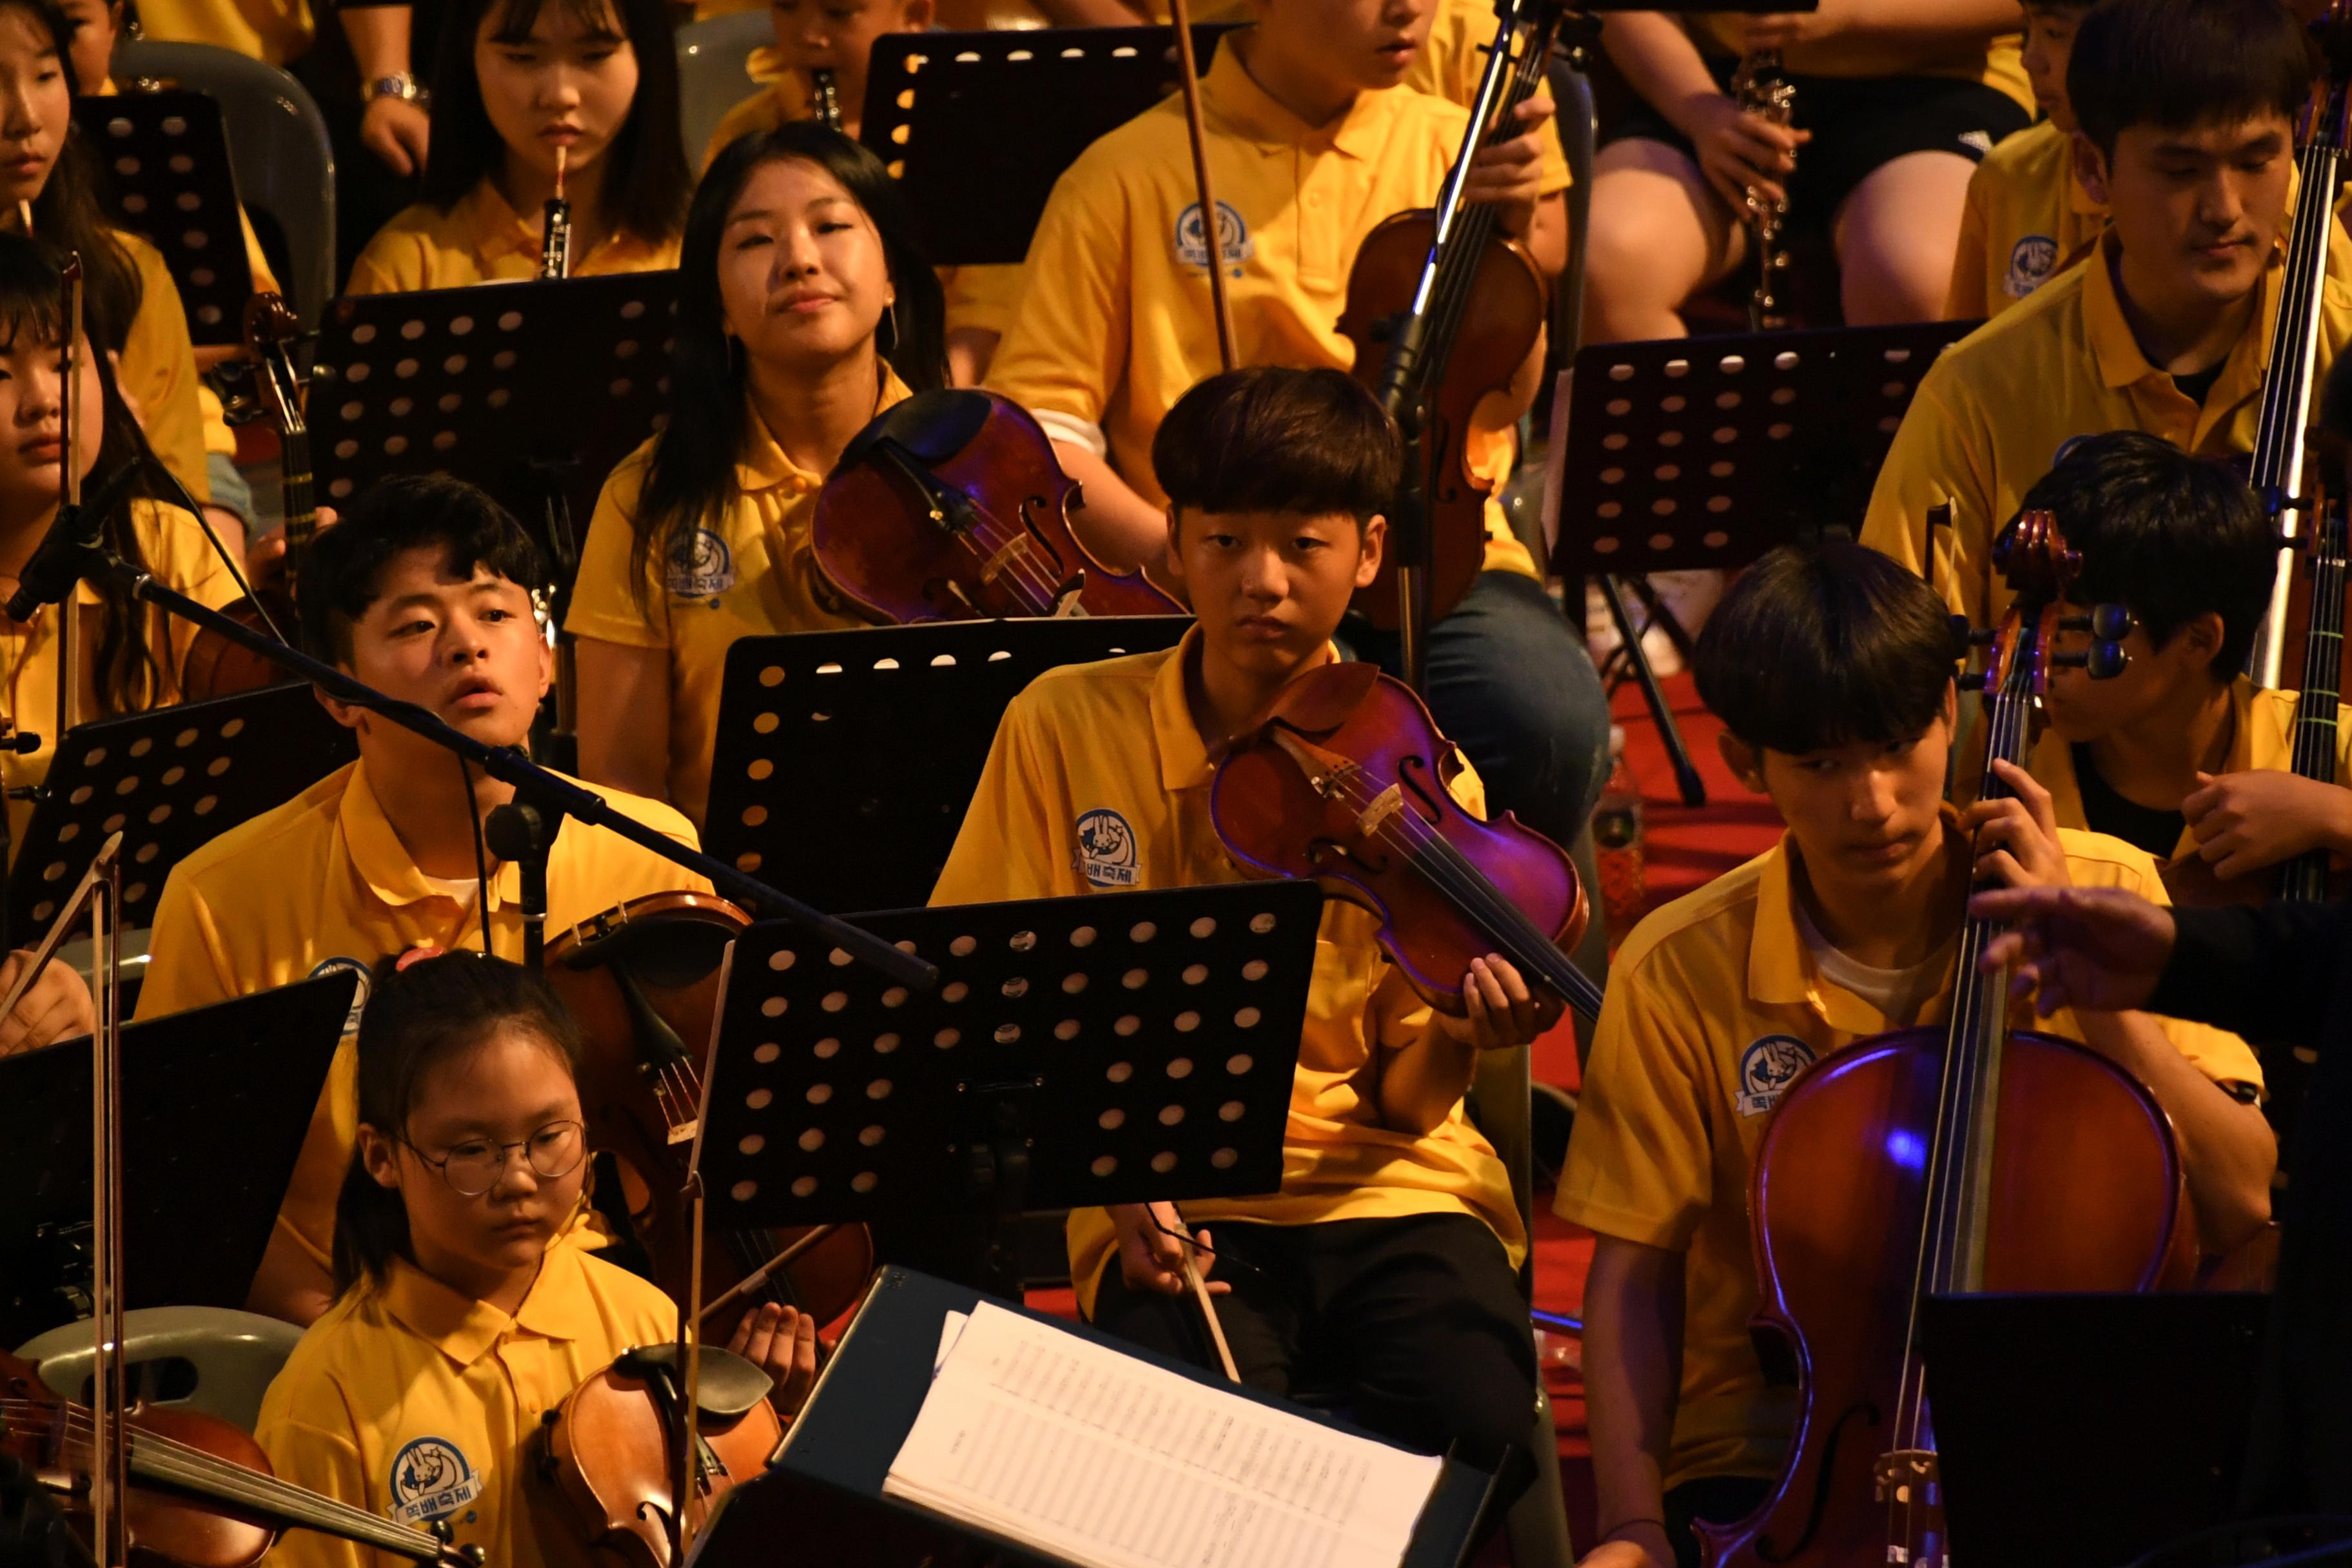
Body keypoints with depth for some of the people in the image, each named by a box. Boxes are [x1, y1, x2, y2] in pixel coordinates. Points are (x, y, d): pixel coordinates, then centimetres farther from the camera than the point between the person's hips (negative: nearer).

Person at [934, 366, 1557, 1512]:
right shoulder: (1066, 726, 1)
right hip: (1167, 1215, -1)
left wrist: (1460, 1040, -23)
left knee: (1476, 1434, -31)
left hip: (1385, 1194, 1)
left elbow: (1402, 1104, 0)